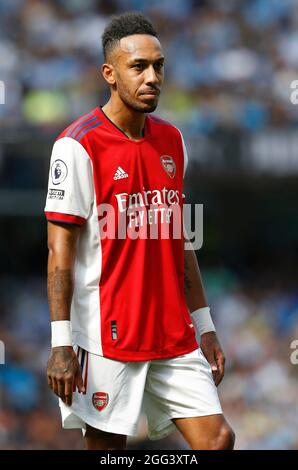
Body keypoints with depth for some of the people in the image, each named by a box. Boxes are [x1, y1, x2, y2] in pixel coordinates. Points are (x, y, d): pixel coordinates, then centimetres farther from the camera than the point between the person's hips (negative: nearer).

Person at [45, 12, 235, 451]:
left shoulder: (172, 141, 11)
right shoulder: (79, 146, -8)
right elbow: (60, 252, -10)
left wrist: (204, 326, 15)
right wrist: (61, 344, -15)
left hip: (174, 338, 6)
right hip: (106, 338, -6)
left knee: (217, 438, -3)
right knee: (107, 446, 1)